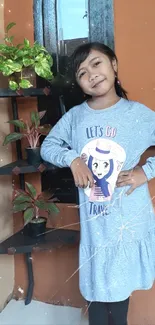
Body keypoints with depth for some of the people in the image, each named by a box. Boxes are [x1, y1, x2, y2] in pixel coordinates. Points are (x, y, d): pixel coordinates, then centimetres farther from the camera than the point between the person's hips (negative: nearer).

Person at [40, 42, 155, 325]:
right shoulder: (74, 116, -1)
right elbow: (48, 146, 8)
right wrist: (72, 158, -10)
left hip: (130, 217, -1)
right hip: (94, 219, 1)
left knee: (122, 283, 17)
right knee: (96, 286, 13)